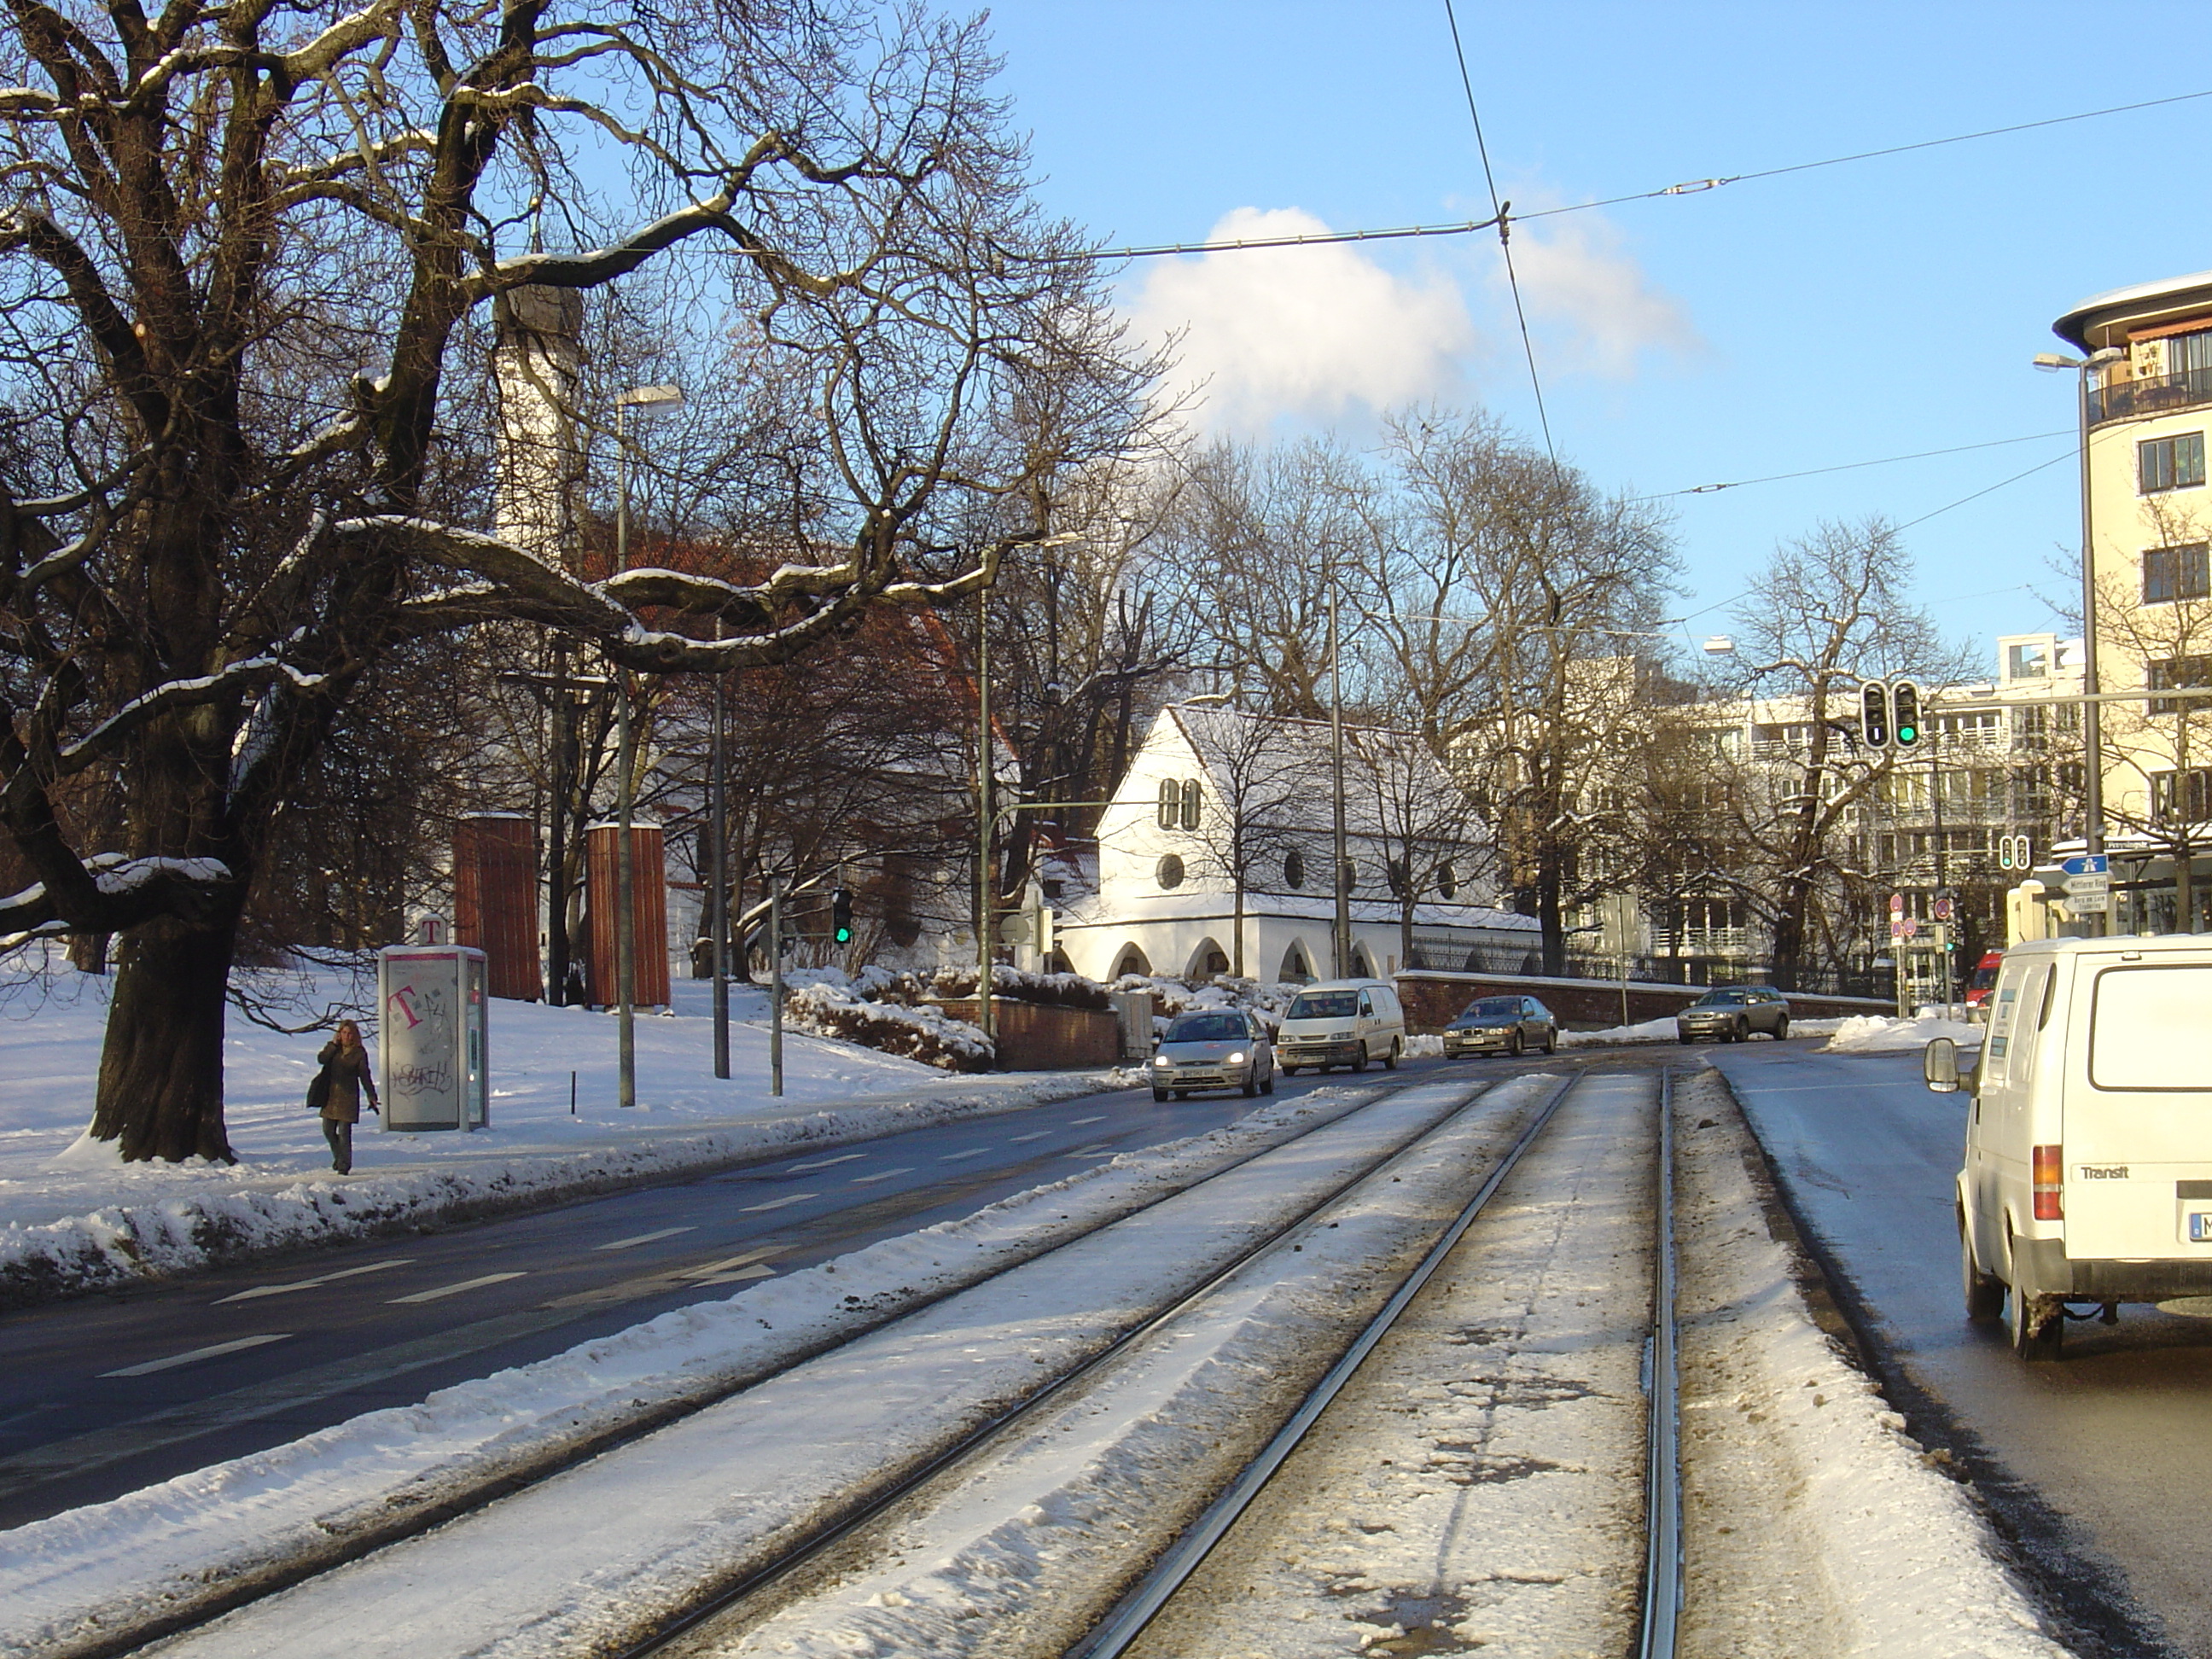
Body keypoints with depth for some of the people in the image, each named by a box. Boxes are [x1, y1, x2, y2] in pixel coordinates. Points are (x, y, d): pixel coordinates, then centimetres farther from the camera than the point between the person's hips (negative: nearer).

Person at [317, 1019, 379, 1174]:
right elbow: (321, 1059, -10)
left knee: (344, 1133, -7)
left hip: (348, 1096, -4)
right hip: (331, 1095, 4)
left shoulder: (359, 1053, -1)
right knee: (328, 1131, 8)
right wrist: (333, 1044, -13)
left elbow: (365, 1075, -1)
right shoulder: (333, 1048, 8)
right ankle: (338, 1157, 31)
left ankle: (344, 1165, 2)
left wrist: (371, 1096, -6)